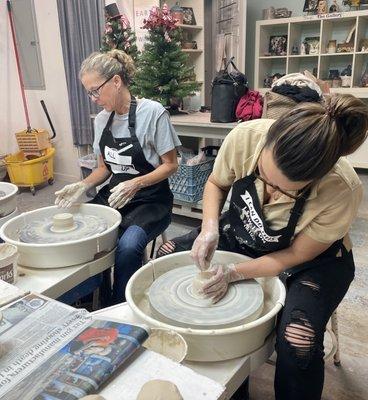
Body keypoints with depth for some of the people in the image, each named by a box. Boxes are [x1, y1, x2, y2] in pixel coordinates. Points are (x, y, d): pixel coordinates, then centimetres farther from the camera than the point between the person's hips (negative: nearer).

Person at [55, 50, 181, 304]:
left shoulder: (152, 112, -12)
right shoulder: (102, 119, 7)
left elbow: (170, 164, -8)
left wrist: (136, 184, -23)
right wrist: (83, 186, -4)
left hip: (150, 199, -5)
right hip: (114, 195, 6)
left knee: (127, 247, -32)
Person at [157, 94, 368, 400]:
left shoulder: (341, 191, -36)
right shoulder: (245, 136, -29)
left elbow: (297, 256, -19)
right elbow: (216, 184, -7)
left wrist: (234, 273, -25)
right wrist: (210, 227, -24)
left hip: (313, 258, -3)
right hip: (241, 233, 4)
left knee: (297, 343, -29)